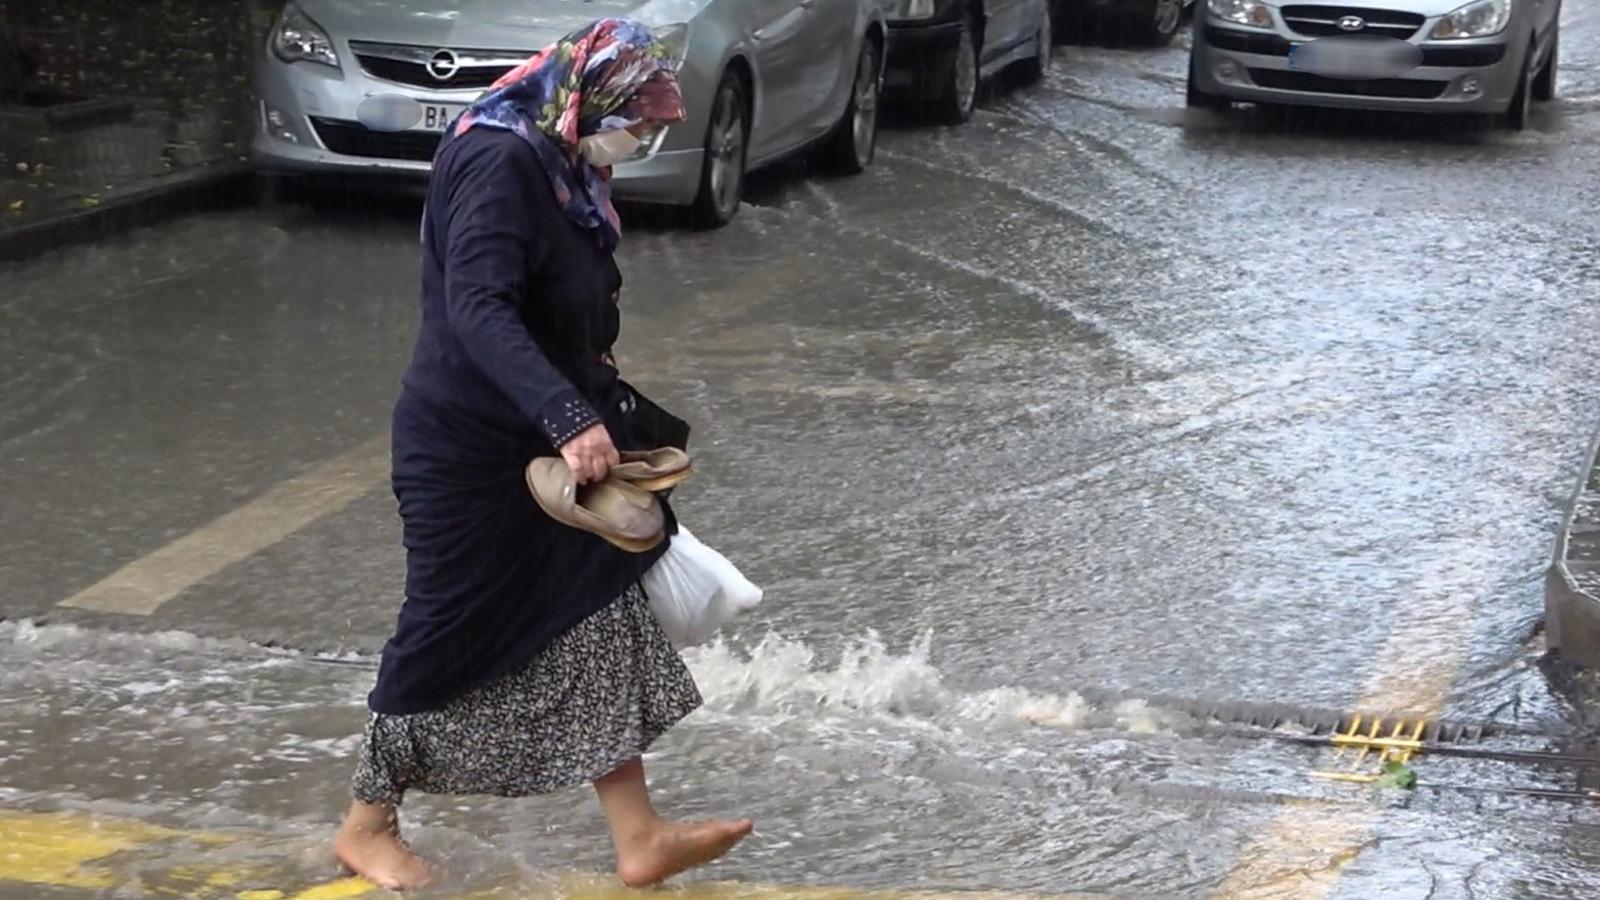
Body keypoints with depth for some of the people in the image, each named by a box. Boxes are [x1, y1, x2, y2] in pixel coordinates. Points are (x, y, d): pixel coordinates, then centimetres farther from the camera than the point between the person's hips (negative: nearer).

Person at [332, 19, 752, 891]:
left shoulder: (560, 172, 9)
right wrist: (568, 418, -42)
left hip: (539, 445, 9)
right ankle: (368, 825, 23)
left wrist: (604, 406, 25)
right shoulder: (497, 163, -22)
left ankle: (639, 838, 12)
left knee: (598, 619, 7)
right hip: (470, 449, -9)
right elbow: (479, 312, -35)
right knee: (453, 637, 3)